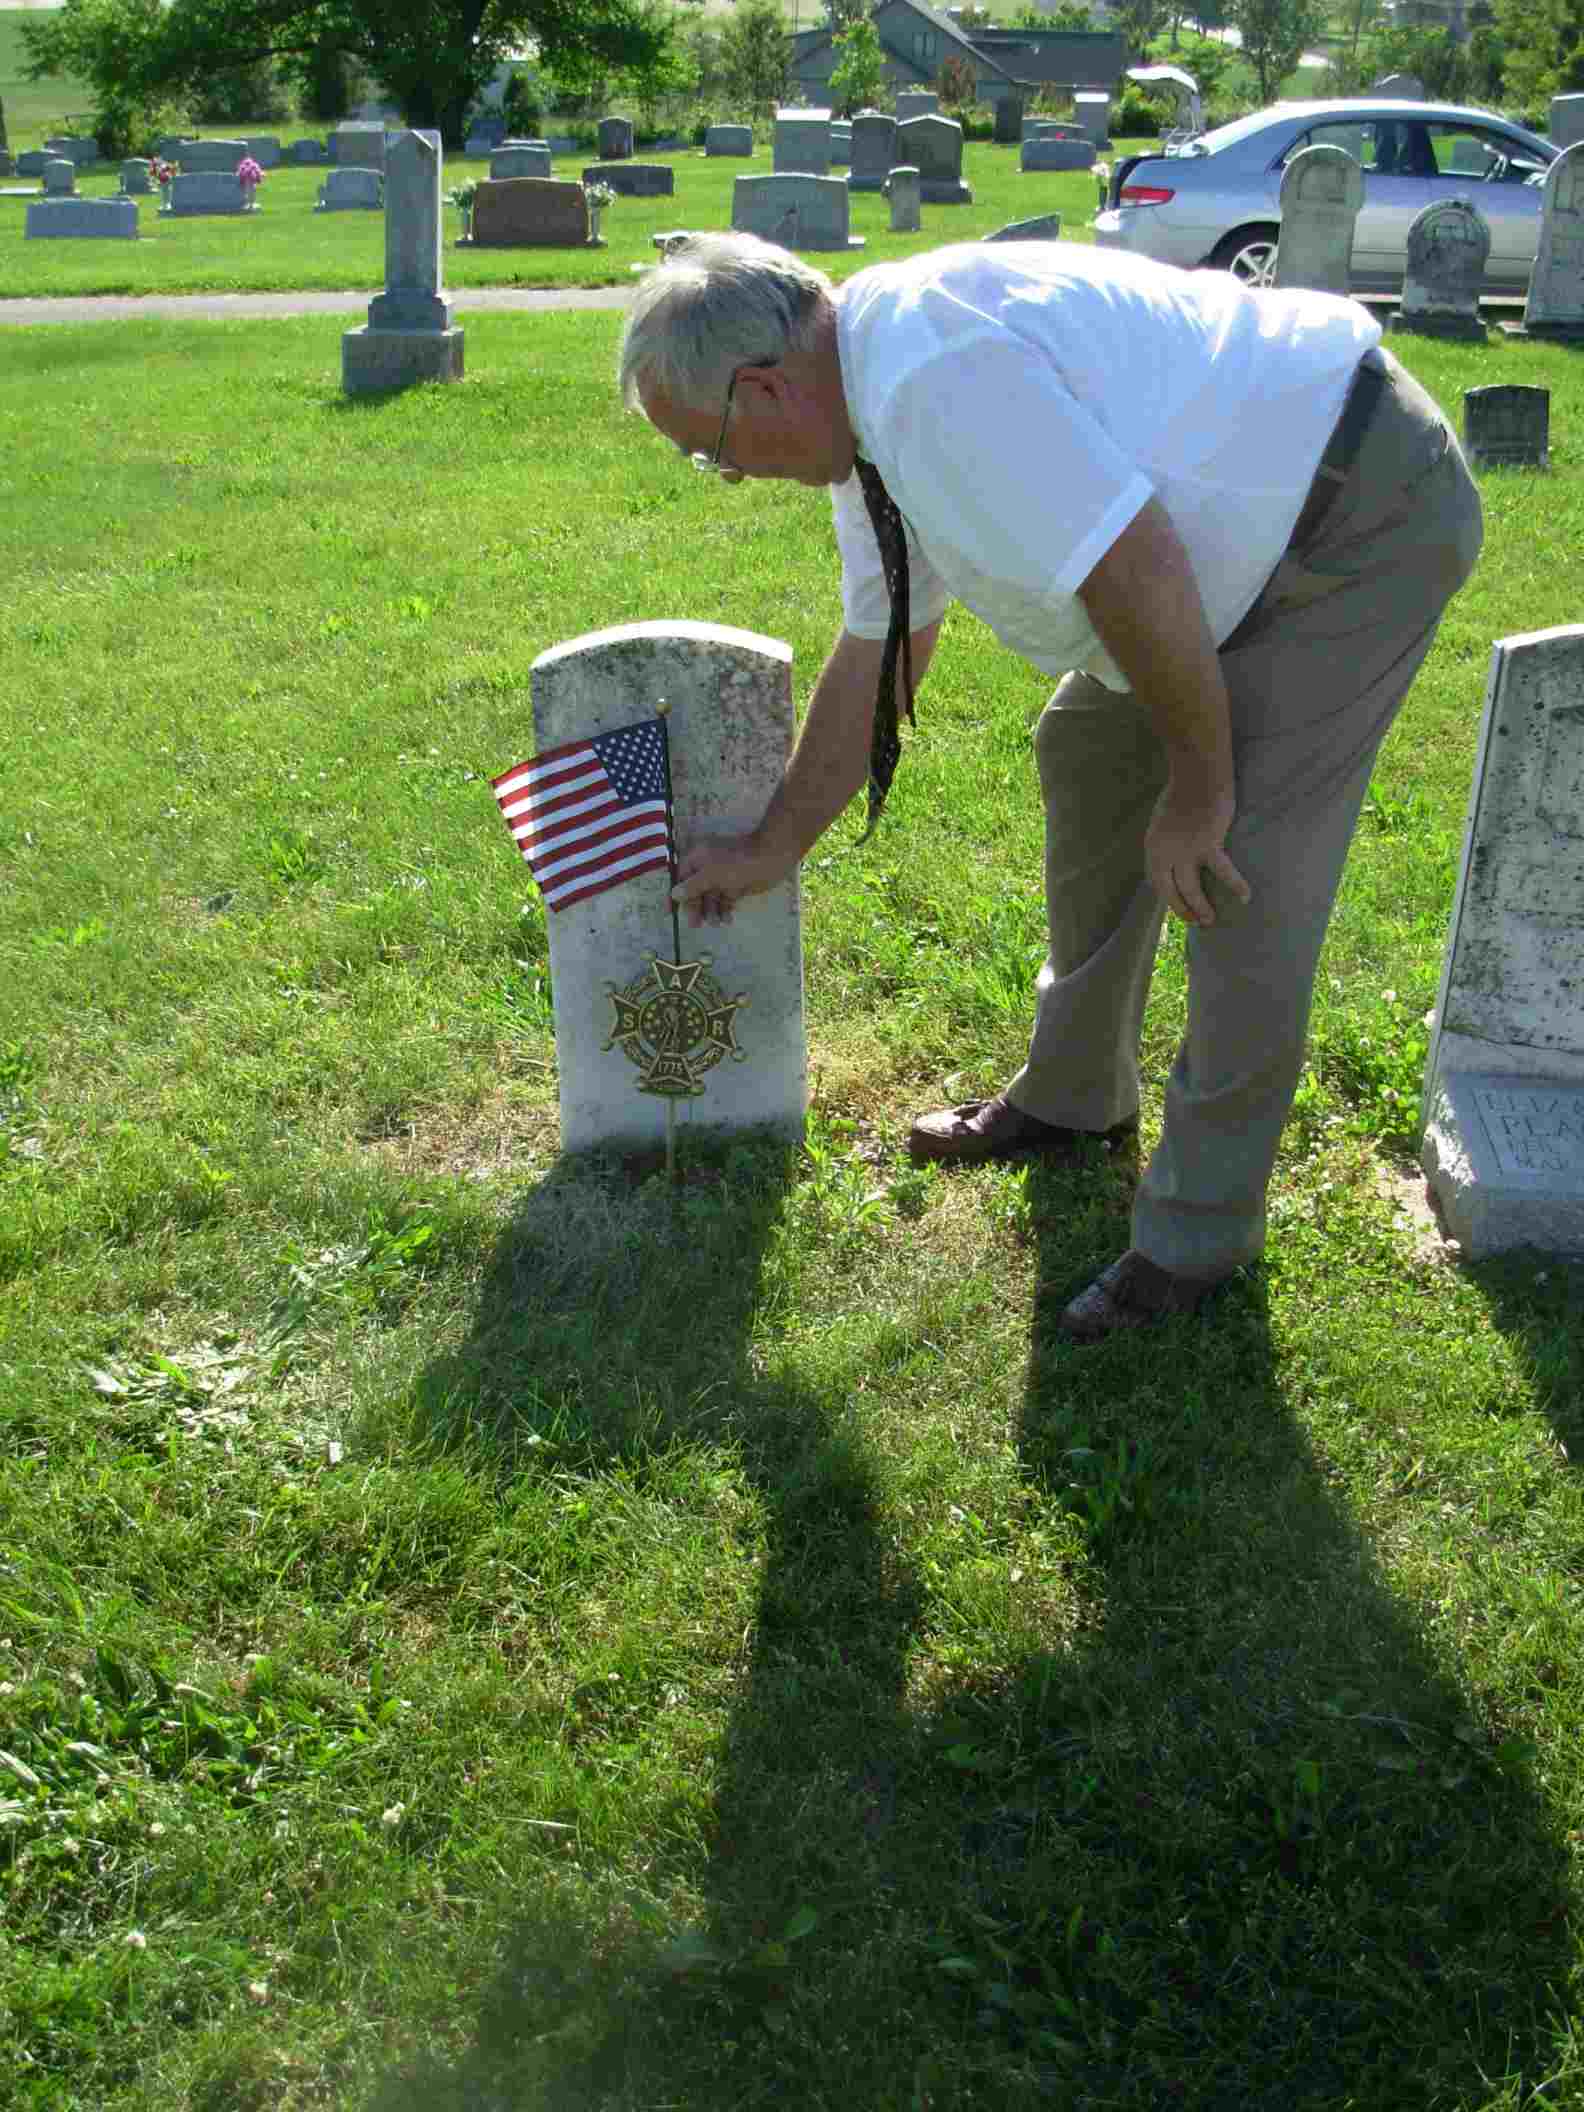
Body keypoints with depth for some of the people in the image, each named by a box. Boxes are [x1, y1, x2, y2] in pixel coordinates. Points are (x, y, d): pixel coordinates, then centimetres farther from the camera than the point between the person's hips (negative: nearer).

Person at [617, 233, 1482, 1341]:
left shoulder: (934, 376, -29)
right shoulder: (873, 403, 5)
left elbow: (1138, 576, -32)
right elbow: (874, 659, 15)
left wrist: (1198, 788, -18)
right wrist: (771, 848, 22)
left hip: (1369, 512, -10)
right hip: (1255, 513, 10)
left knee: (1242, 875, -13)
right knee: (1089, 747, 17)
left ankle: (1200, 1232, 3)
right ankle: (1075, 1101, 32)